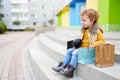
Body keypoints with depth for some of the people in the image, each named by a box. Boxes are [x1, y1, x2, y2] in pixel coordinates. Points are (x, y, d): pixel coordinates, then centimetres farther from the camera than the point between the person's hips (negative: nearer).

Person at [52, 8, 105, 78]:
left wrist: (94, 44, -27)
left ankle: (70, 70, -23)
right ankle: (63, 66, -4)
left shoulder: (97, 31, -10)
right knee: (69, 51, -2)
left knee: (75, 53, -26)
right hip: (81, 47, 9)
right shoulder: (84, 30, 14)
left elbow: (102, 41, -12)